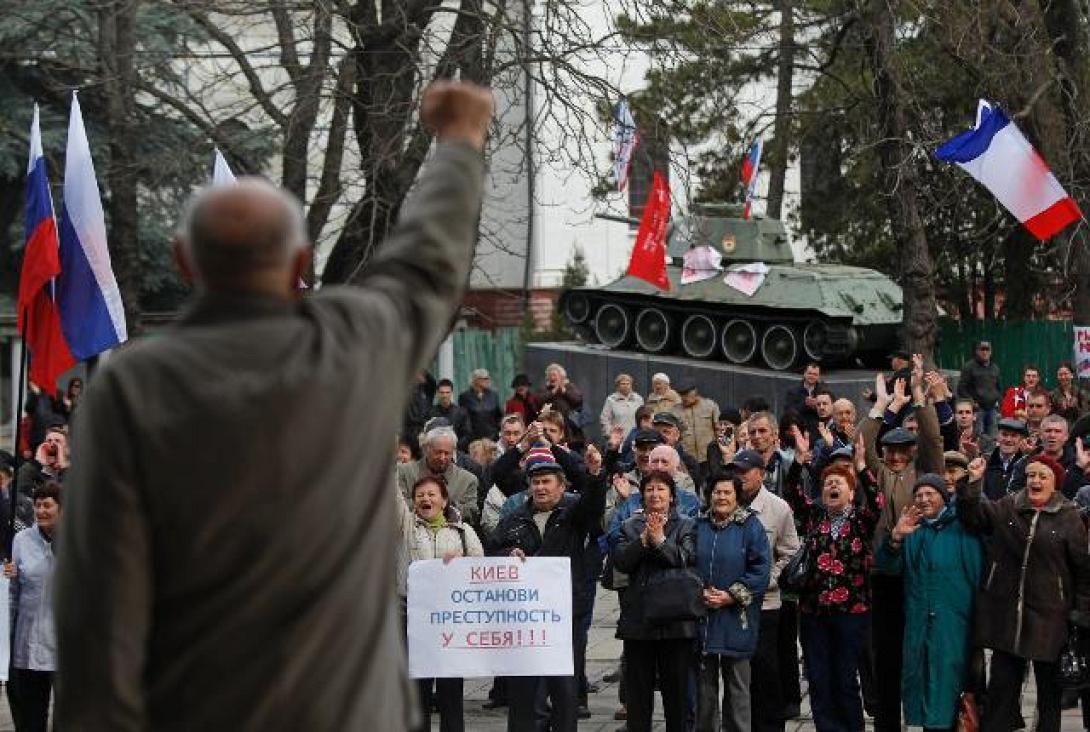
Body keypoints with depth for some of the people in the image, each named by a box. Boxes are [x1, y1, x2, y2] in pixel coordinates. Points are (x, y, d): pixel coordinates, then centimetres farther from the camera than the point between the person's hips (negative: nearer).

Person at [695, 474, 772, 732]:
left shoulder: (750, 527, -3)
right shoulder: (698, 526, 8)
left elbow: (761, 569, -8)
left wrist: (731, 596, -14)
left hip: (736, 619, -3)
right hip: (701, 617, 3)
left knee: (737, 684, 2)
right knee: (704, 682, 9)